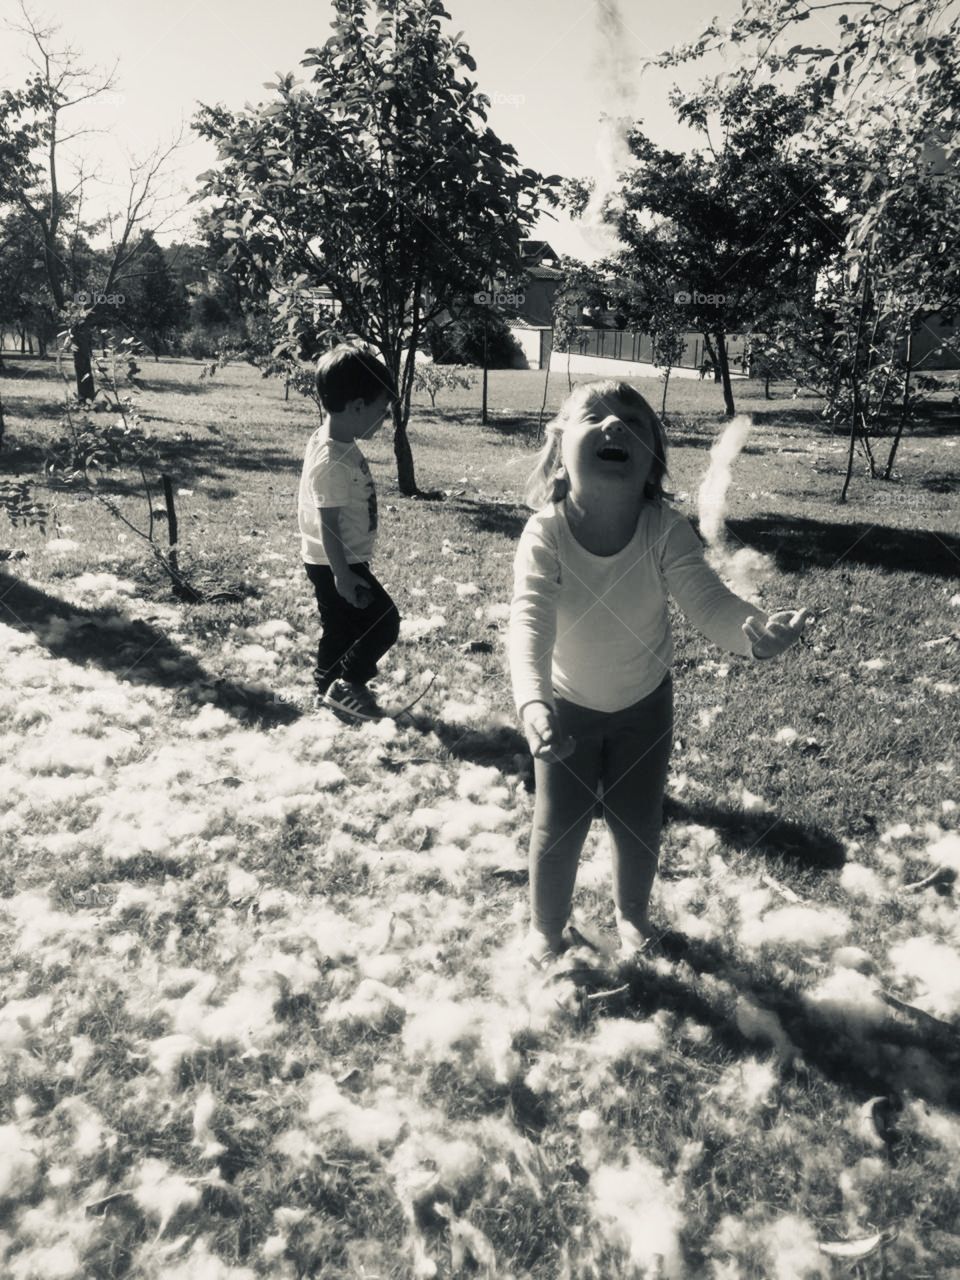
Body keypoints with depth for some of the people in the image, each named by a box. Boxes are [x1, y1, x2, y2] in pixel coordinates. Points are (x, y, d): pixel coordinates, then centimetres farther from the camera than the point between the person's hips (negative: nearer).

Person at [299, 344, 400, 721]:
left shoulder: (331, 442, 5)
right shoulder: (333, 461, -26)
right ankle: (346, 686, 10)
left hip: (340, 562, 10)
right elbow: (328, 523, -25)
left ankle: (327, 689, 34)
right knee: (384, 622, -1)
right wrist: (343, 576, -22)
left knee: (340, 628, 20)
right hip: (337, 565, -10)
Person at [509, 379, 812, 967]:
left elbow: (707, 598, -37)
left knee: (639, 824, 14)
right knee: (558, 827, 5)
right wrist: (532, 702, -58)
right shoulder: (546, 532, -30)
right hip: (568, 703, -1)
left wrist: (753, 629, -60)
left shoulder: (665, 530, -28)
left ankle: (633, 918, 45)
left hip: (645, 701, 1)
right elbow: (529, 621, -40)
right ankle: (547, 931, 35)